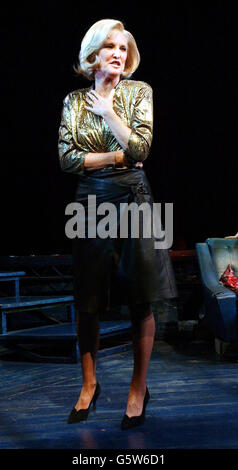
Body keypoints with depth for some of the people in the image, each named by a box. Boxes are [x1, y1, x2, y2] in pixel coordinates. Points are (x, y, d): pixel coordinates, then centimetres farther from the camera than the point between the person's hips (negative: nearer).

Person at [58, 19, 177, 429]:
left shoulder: (139, 91, 4)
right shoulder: (74, 100, 8)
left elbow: (140, 147, -10)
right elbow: (67, 157, -3)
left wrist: (107, 109, -5)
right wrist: (119, 156, -8)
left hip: (132, 199, -1)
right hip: (90, 201, 2)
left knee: (140, 300, 0)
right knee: (87, 301, 6)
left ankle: (139, 387, 16)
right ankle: (89, 383, 25)